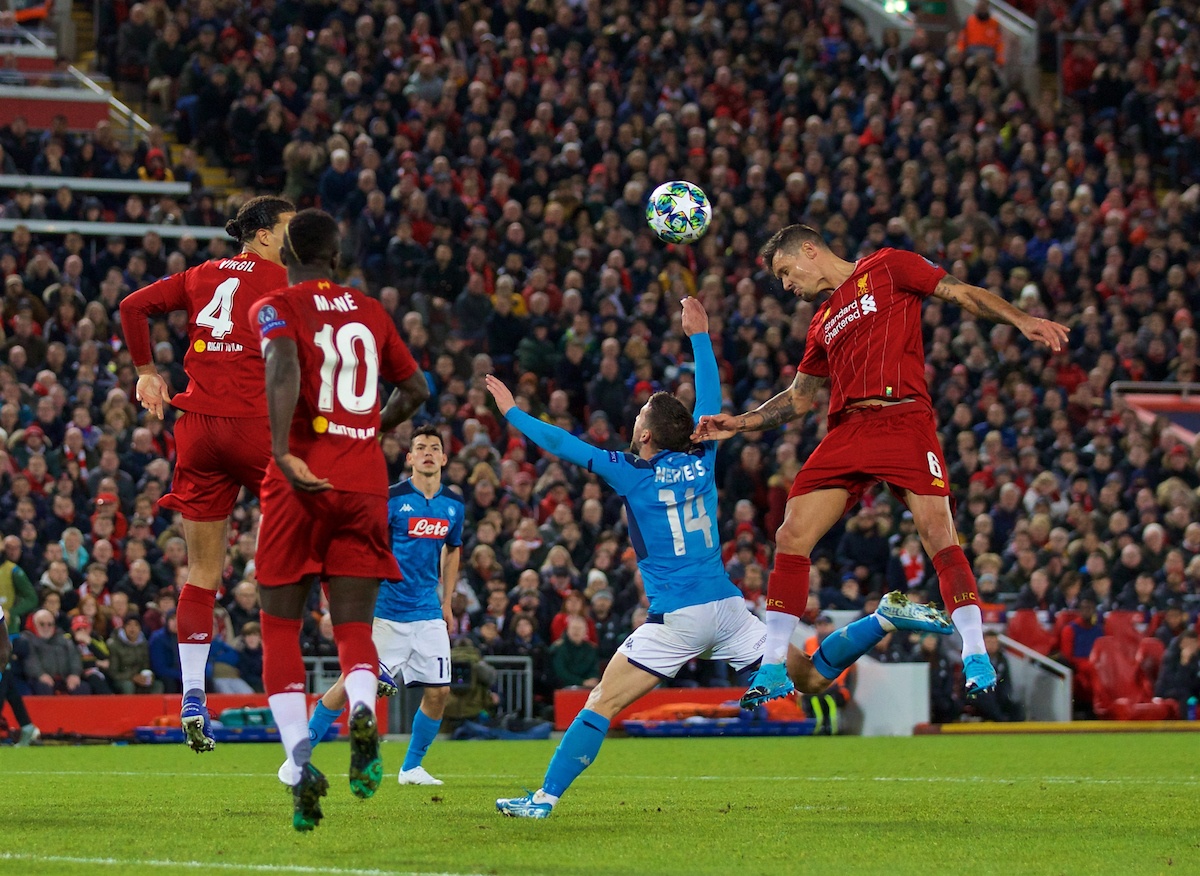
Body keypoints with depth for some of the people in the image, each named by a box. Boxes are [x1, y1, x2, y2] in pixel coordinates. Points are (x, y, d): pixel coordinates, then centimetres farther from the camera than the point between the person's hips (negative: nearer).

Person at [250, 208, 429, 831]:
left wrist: (282, 452, -26)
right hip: (366, 480, 3)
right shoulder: (371, 312, 14)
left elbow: (284, 367, -20)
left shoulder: (276, 308, 0)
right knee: (354, 627, 6)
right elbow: (415, 389, 22)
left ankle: (300, 763, -9)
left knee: (280, 629, 6)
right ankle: (362, 710, -27)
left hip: (303, 482, -3)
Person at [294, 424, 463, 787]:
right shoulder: (391, 498, -7)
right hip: (387, 611, -5)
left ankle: (412, 767, 15)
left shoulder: (454, 504, 8)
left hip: (429, 613, 5)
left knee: (438, 692, -2)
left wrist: (447, 602, 20)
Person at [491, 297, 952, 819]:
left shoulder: (633, 474, -5)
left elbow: (564, 445, 0)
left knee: (601, 705, -2)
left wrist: (512, 411, 12)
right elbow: (711, 402, 23)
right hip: (727, 607, 5)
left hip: (675, 617, -5)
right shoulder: (701, 459, 7)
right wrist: (699, 336, 33)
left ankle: (546, 797, -7)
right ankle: (886, 619, -6)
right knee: (814, 678, 13)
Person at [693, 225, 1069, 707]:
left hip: (903, 420, -6)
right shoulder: (823, 323, 26)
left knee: (938, 533, -19)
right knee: (790, 538, -3)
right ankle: (772, 668, 4)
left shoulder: (886, 267, 9)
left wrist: (1022, 320, -10)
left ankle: (976, 657, -14)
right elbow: (798, 398, 33)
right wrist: (738, 423, 22)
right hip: (846, 429, 6)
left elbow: (965, 295, 3)